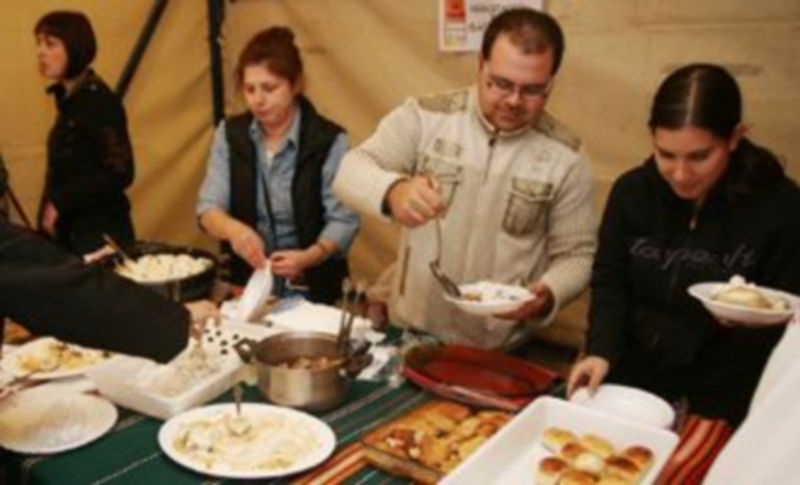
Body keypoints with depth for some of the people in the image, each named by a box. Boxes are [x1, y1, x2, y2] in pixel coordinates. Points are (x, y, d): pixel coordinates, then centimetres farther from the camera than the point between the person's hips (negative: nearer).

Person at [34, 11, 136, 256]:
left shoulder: (98, 100, -16)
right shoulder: (68, 98, 9)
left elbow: (119, 174, -21)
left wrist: (59, 202, -17)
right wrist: (51, 207, 8)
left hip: (100, 232, -8)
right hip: (71, 229, 8)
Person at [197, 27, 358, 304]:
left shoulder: (329, 140, -8)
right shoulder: (230, 134, 4)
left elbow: (343, 220, -11)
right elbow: (209, 207, -1)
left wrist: (309, 257, -29)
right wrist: (232, 228, -23)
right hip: (246, 280, 3)